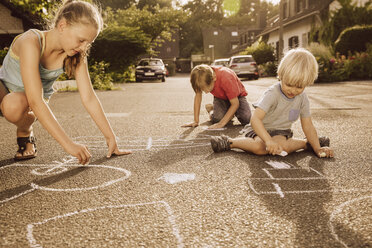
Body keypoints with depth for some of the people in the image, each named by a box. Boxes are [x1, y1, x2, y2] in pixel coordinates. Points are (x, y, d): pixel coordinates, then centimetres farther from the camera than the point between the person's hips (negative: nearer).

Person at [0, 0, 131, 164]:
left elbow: (88, 98, -15)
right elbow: (36, 101, -39)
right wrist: (68, 144, -44)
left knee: (14, 105, -35)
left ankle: (25, 132, -2)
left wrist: (110, 138, -18)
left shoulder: (77, 55, -17)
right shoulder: (31, 41, -32)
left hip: (27, 102, 3)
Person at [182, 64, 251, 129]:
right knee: (217, 119, -29)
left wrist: (221, 123, -39)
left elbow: (235, 103, -33)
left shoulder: (226, 78, -40)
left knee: (246, 119, -26)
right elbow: (198, 95, -15)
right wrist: (196, 121, -18)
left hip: (237, 95, -1)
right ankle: (211, 109, 8)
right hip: (220, 97, 2)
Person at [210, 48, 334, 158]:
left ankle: (306, 143, -6)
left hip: (281, 132, 4)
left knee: (282, 146, -33)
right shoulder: (272, 94, -23)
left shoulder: (302, 98, -5)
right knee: (260, 148, -36)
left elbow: (308, 126, 1)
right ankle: (229, 142, -17)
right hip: (261, 129, -4)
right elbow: (255, 118, -33)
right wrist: (269, 140, -44)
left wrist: (317, 148, -8)